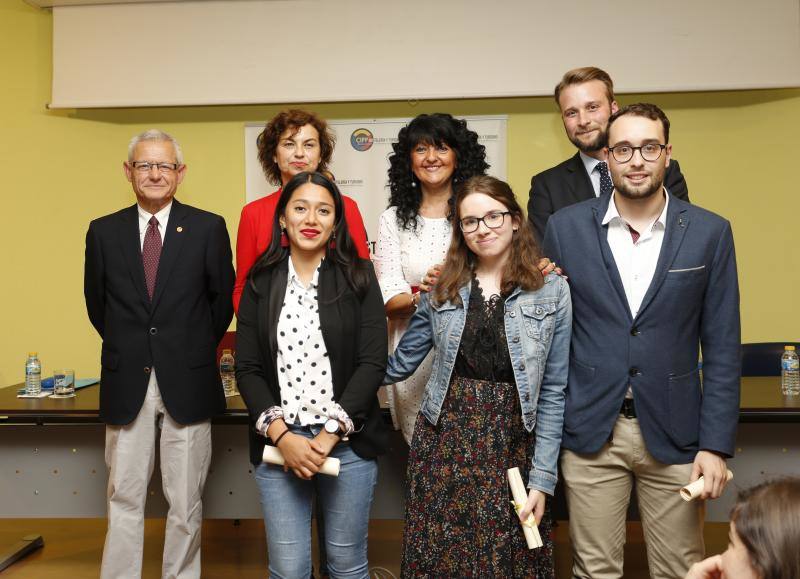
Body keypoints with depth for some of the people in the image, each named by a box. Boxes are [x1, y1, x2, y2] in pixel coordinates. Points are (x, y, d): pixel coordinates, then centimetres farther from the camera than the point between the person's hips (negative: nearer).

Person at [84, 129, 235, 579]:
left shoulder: (209, 228, -2)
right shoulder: (103, 232, 5)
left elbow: (223, 299, 6)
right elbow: (97, 304, 14)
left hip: (187, 383, -1)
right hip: (126, 385, 2)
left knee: (186, 502, 9)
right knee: (125, 500, 10)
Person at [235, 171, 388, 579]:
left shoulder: (358, 276, 1)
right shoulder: (261, 282, 5)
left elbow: (372, 362, -5)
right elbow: (247, 369, 1)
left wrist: (330, 435, -13)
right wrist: (282, 436, -11)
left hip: (347, 441, 0)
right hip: (278, 442, 1)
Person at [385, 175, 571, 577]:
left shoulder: (552, 291, -2)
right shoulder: (443, 289, 4)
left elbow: (552, 393, -2)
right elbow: (400, 365, 11)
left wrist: (543, 478, -5)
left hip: (511, 446, -1)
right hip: (443, 440, 2)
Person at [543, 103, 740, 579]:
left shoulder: (710, 233, -3)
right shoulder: (566, 227, -2)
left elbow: (722, 348, -1)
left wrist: (716, 445, -6)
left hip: (673, 433, 0)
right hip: (590, 432, 0)